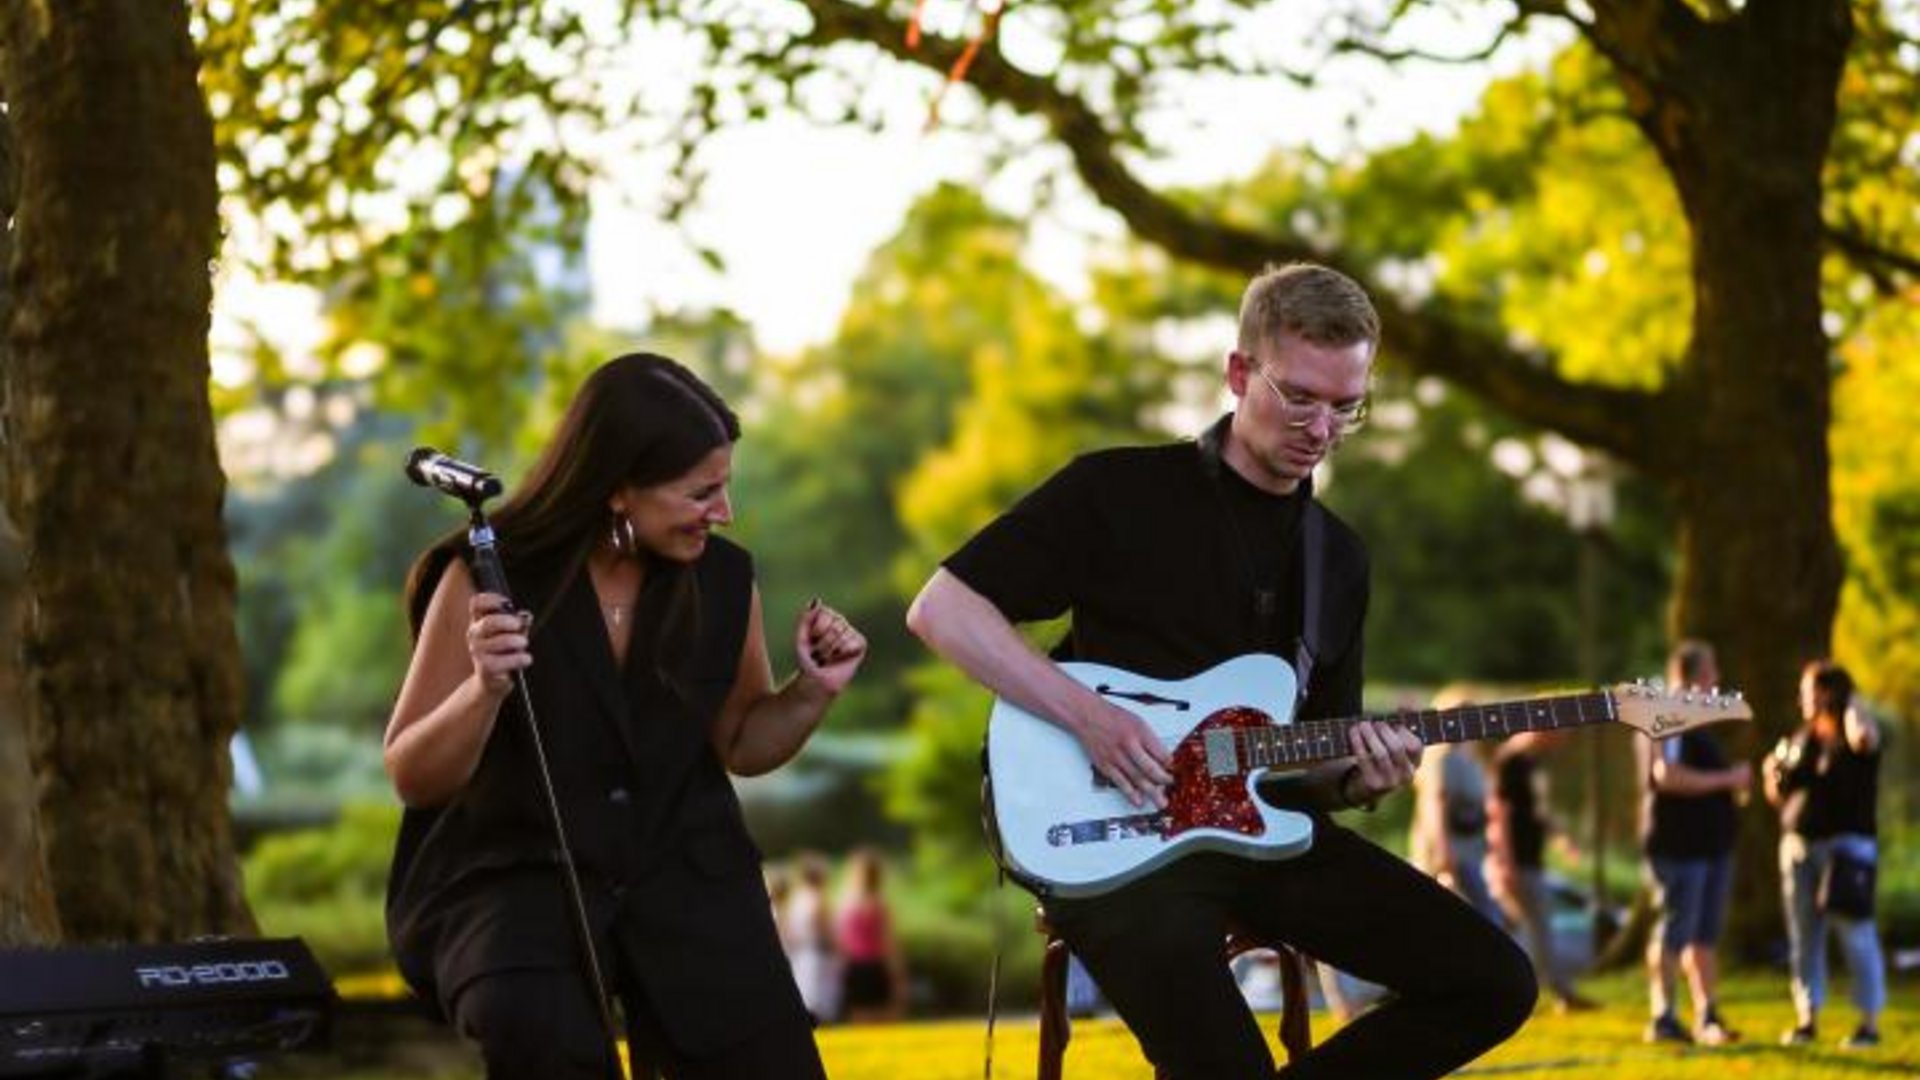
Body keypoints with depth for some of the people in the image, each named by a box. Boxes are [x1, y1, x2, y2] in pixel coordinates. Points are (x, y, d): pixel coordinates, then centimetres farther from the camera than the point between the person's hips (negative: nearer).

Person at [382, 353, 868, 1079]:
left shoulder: (722, 578, -1)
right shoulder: (492, 578, -12)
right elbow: (412, 779, -10)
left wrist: (813, 692, -5)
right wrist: (485, 689, -28)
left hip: (681, 869, 3)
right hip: (514, 870, -3)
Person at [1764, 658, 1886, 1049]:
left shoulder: (1854, 737, -4)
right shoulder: (1798, 741, 14)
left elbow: (1863, 736, -31)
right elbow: (1778, 796, 21)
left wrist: (1850, 706, -11)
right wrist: (1773, 775, -1)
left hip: (1847, 844, -6)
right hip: (1799, 845, 6)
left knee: (1856, 936, -6)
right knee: (1803, 938, 6)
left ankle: (1870, 1024, -3)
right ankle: (1806, 1020, 12)